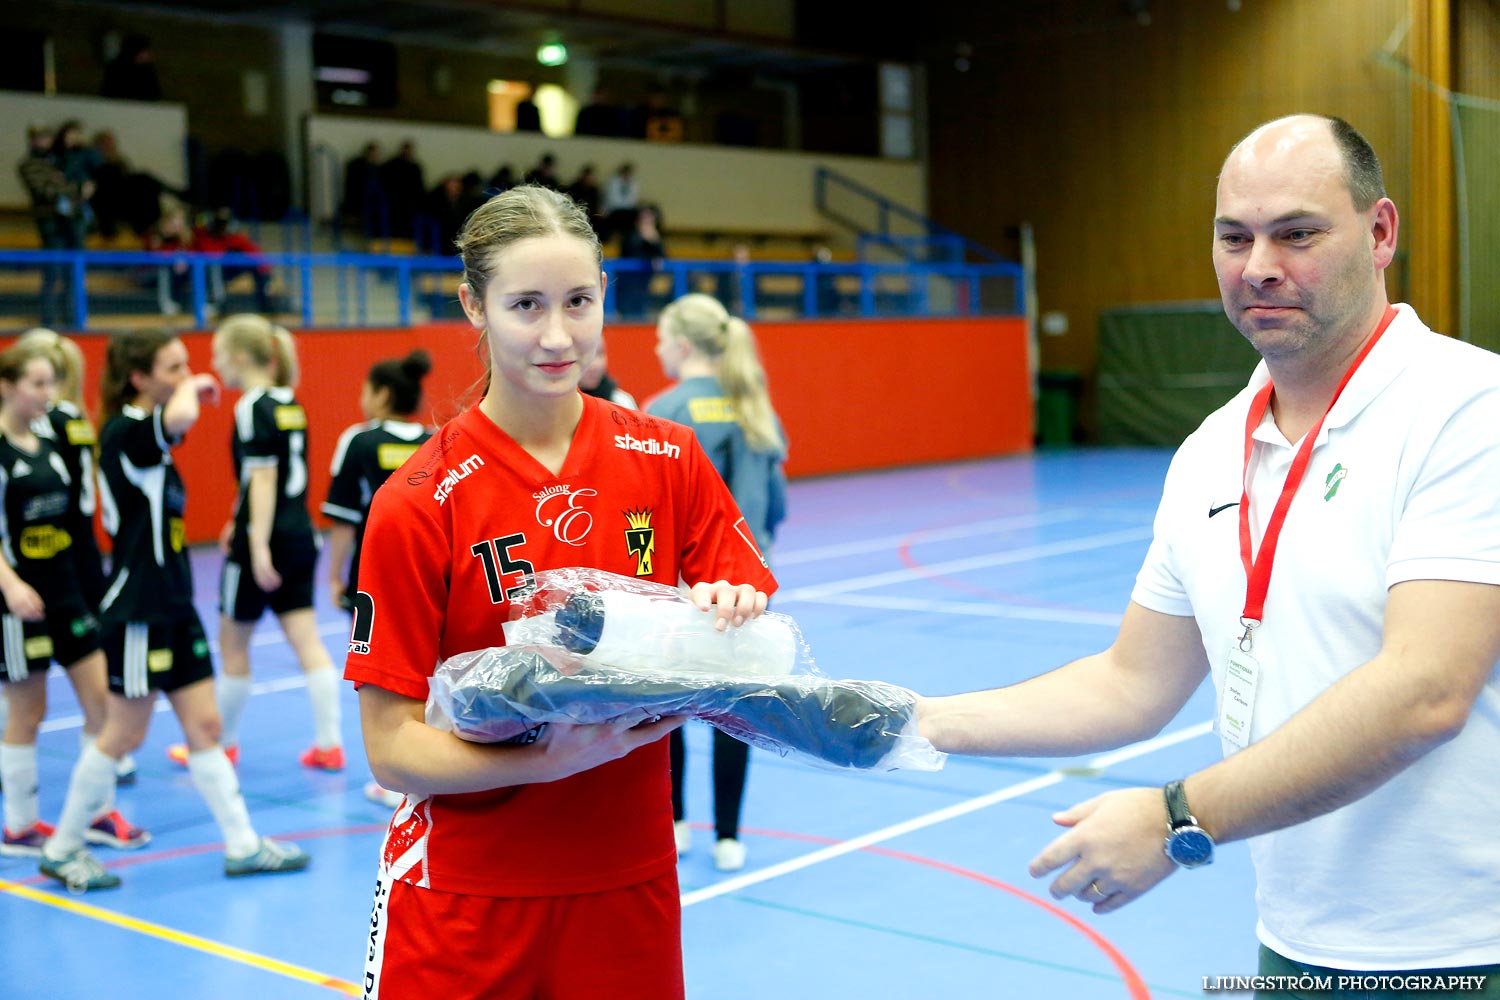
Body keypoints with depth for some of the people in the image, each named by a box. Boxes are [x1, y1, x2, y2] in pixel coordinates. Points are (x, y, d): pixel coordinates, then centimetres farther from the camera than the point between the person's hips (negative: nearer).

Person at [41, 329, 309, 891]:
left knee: (204, 726, 8)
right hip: (137, 611, -9)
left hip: (173, 606, 9)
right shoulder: (124, 432, -17)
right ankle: (62, 849, 19)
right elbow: (179, 417, -37)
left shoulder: (147, 438, 12)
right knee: (125, 735, 3)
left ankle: (242, 845, 13)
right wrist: (191, 389, -18)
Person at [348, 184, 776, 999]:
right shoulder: (417, 504, -12)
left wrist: (728, 621, -19)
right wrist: (550, 758, -27)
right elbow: (392, 747, -12)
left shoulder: (670, 460, -2)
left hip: (630, 887, 3)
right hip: (466, 908, -3)